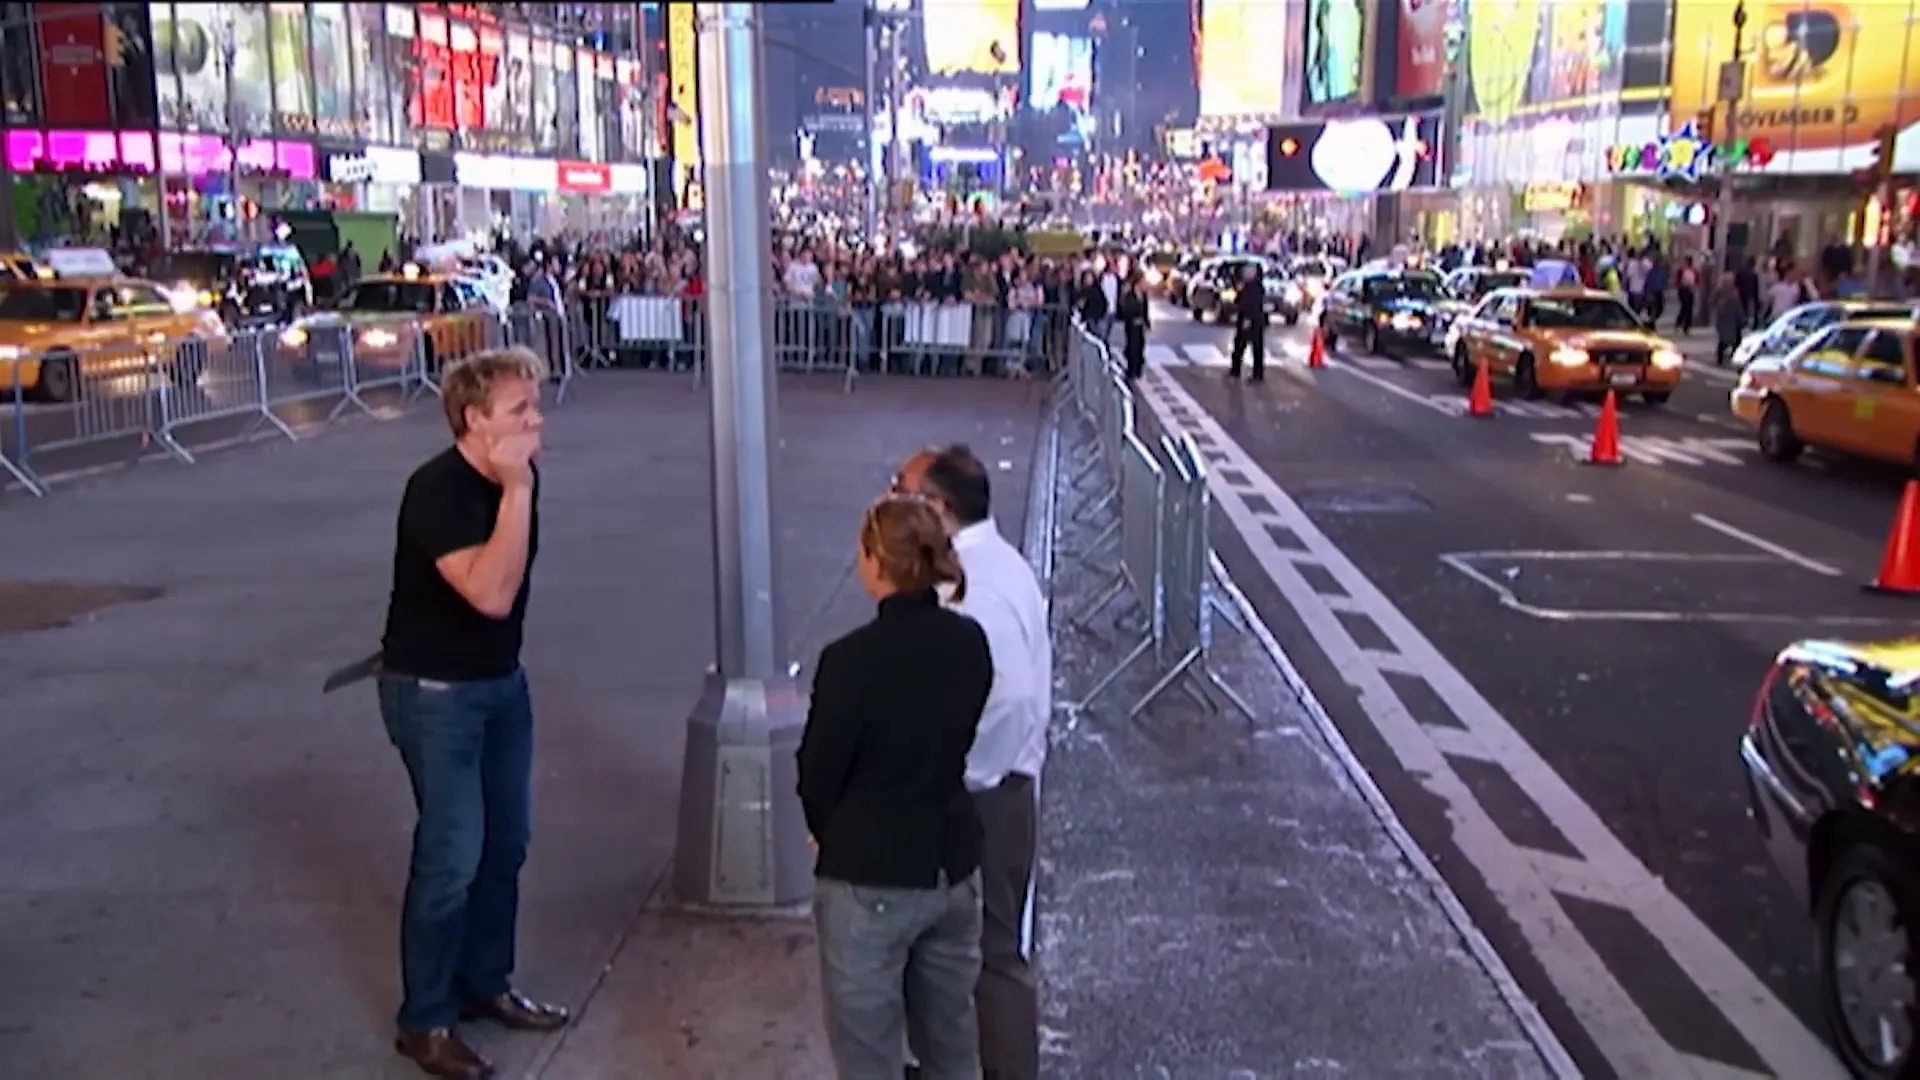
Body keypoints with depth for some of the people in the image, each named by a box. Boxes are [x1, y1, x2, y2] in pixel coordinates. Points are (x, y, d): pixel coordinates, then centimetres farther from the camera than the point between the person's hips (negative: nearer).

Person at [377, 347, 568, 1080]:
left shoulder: (513, 479, 0)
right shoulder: (437, 490, -24)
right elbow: (490, 592, -36)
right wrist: (517, 491, -34)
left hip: (503, 680, 8)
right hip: (434, 693, -8)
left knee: (505, 843, 15)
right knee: (451, 856, -3)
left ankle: (485, 984, 32)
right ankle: (424, 1021, 14)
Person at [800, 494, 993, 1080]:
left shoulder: (852, 658, -22)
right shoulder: (970, 643, -5)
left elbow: (818, 774, -10)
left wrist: (829, 834, 10)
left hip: (870, 879, -6)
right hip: (954, 866, 6)